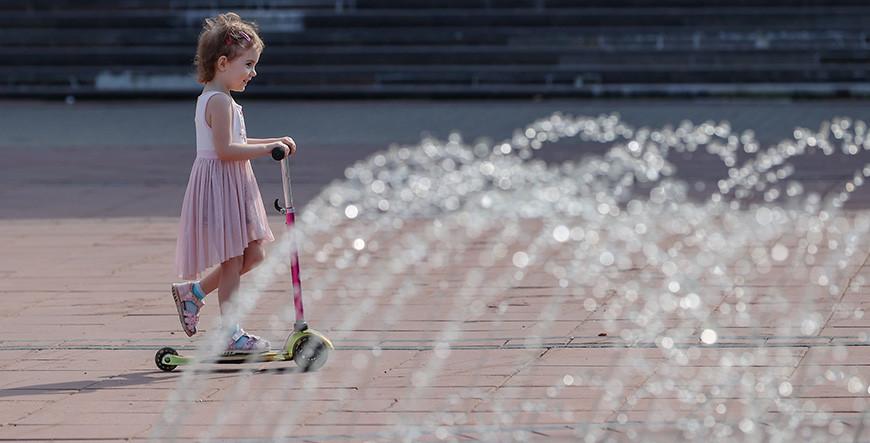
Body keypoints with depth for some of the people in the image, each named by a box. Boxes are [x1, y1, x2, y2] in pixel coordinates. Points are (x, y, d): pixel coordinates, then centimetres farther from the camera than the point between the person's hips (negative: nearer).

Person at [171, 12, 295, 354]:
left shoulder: (212, 99, 15)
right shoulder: (221, 101, -17)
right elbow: (225, 150, -24)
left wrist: (273, 143, 15)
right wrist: (267, 149, -19)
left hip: (232, 186, 10)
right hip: (220, 182, -10)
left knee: (253, 255, 14)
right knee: (233, 261, -3)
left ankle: (192, 292, 23)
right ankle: (230, 334, 4)